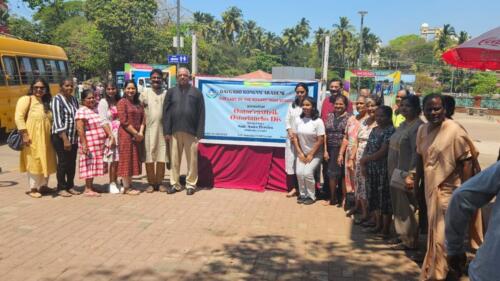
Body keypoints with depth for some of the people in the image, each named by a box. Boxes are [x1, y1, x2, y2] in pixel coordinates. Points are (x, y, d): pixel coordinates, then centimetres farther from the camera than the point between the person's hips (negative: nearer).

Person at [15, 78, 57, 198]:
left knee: (46, 162, 11)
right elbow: (19, 118, -13)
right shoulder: (25, 99, -4)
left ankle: (43, 186, 25)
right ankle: (32, 188, 9)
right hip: (32, 138, -7)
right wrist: (24, 134, -19)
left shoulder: (46, 102, 16)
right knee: (34, 162, -1)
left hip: (46, 138, 7)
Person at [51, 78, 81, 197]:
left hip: (73, 137, 6)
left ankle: (70, 186, 22)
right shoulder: (57, 99, -10)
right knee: (63, 162, 1)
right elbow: (58, 121, -16)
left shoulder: (74, 99, 11)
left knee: (72, 162, 11)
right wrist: (65, 139, -21)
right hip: (61, 137, -6)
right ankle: (61, 188, 11)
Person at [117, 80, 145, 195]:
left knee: (134, 160, 9)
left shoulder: (138, 103, 15)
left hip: (137, 136, 7)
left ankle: (130, 185, 18)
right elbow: (124, 121, -13)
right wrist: (135, 133, -14)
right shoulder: (122, 102, -5)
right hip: (126, 135, -6)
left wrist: (141, 133, -6)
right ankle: (126, 187, 4)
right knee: (126, 160, -2)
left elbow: (142, 119, 10)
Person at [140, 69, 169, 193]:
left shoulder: (166, 93, 9)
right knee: (149, 156, 0)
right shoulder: (145, 93, 5)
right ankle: (151, 183, 9)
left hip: (163, 129, 1)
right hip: (149, 130, -1)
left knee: (161, 156, 2)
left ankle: (159, 182, 12)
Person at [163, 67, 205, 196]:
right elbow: (166, 112, 5)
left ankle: (191, 184, 14)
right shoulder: (171, 92, 9)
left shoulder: (196, 93, 5)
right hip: (175, 132, 2)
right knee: (174, 160, 7)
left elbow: (201, 114, 1)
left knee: (192, 160, 3)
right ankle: (174, 184, 17)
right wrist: (166, 131, -3)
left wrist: (200, 133, -5)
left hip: (191, 132, -1)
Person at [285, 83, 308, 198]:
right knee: (291, 162, 4)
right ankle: (293, 187, 13)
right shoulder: (292, 105, 11)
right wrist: (290, 131, -7)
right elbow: (287, 120, 10)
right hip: (292, 138, 5)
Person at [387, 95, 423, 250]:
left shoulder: (418, 126, -16)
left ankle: (409, 241, 12)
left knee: (406, 208, 0)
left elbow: (417, 152, -22)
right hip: (396, 173, 9)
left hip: (406, 175, -9)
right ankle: (403, 235, 30)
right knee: (398, 207, 17)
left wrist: (411, 174, -25)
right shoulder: (403, 124, 13)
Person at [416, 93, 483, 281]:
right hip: (430, 188, 7)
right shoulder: (422, 130, 3)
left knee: (441, 235, 1)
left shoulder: (455, 131, -17)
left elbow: (466, 161, -16)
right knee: (434, 232, 20)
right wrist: (416, 182, 14)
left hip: (448, 190, -7)